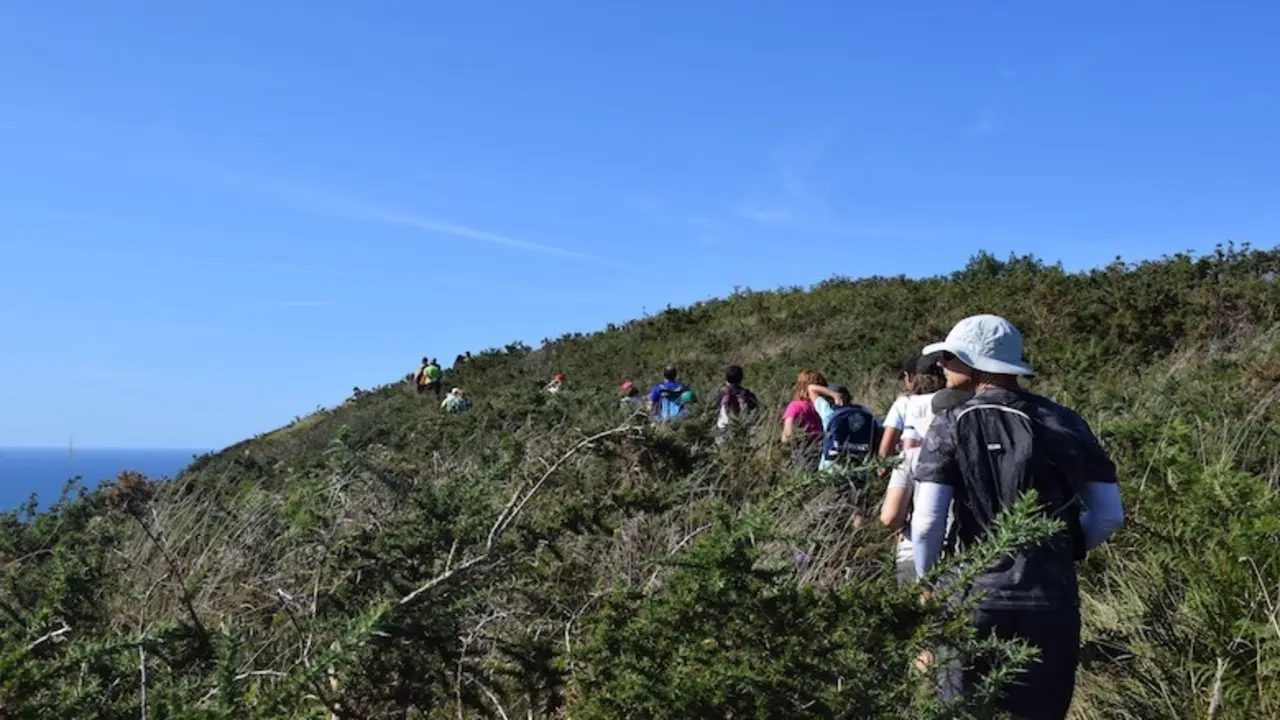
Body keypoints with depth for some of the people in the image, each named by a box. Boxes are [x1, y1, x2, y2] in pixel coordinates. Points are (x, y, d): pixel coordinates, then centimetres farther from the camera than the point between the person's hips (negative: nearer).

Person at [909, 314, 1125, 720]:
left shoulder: (952, 426, -7)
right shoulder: (1065, 423, 4)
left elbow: (927, 523, -12)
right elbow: (1110, 515, 6)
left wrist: (928, 581, 5)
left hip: (973, 600, -3)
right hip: (1052, 602, 3)